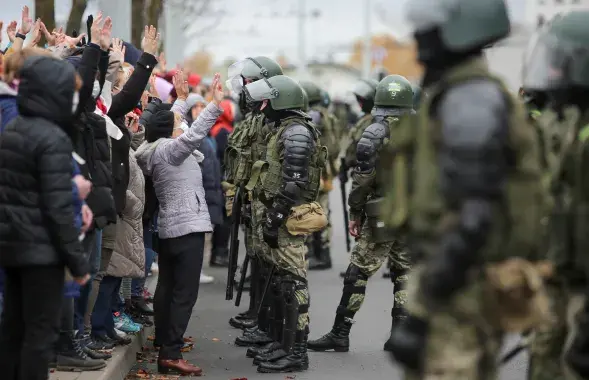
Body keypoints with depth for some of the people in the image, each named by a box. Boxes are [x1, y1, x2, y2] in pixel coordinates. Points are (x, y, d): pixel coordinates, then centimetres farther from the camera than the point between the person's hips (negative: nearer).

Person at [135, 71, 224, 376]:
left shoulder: (154, 151, 11)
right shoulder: (168, 150, -14)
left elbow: (168, 122, 28)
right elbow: (195, 133, -30)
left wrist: (181, 99, 35)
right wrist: (216, 103, -33)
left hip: (168, 228, 10)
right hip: (188, 228, -10)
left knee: (166, 289, 12)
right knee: (184, 293, -9)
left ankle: (163, 347, 17)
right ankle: (171, 353, -13)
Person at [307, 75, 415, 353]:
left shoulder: (374, 134, -8)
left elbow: (363, 177, -10)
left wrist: (355, 212, -1)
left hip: (382, 214, -5)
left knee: (358, 272, 1)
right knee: (404, 272, 13)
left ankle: (340, 333, 4)